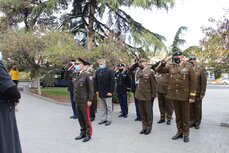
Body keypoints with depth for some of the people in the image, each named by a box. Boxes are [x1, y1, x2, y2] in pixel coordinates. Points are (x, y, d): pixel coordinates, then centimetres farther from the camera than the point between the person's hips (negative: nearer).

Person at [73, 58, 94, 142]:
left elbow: (91, 88, -14)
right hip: (77, 100, 7)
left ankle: (88, 134, 18)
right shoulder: (76, 75, 9)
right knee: (80, 118, 15)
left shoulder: (87, 75, -12)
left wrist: (90, 100, -16)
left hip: (84, 101, -7)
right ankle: (83, 132, 29)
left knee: (86, 118, 4)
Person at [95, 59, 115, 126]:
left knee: (109, 107, 4)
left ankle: (108, 120, 13)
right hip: (100, 93, 6)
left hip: (107, 93, -5)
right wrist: (96, 90, 6)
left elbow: (112, 82, -13)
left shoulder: (110, 71, -8)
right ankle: (103, 119, 23)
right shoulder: (97, 71, 10)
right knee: (102, 108, 13)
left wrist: (111, 91, -17)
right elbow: (96, 81, 14)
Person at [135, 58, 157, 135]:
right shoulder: (138, 72, 8)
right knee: (142, 113, 14)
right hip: (140, 95, 6)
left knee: (148, 113, 8)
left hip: (147, 96, -5)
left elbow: (154, 84, -9)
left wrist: (153, 95, -10)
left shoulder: (150, 71, -8)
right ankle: (144, 127, 27)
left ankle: (149, 128, 22)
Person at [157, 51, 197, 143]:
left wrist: (192, 96, -11)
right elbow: (159, 70, 7)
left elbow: (193, 82, -7)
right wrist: (165, 61, -6)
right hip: (174, 95, 3)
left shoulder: (189, 66, -5)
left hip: (185, 95, -3)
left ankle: (186, 134, 23)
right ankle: (179, 132, 29)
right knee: (177, 115, 15)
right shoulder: (171, 66, 5)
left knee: (185, 116, 9)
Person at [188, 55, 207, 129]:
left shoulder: (200, 68, -6)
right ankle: (192, 121, 22)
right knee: (190, 107, 8)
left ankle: (197, 122, 22)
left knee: (197, 108, 9)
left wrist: (202, 93, -11)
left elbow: (204, 81, -7)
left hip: (197, 93, -2)